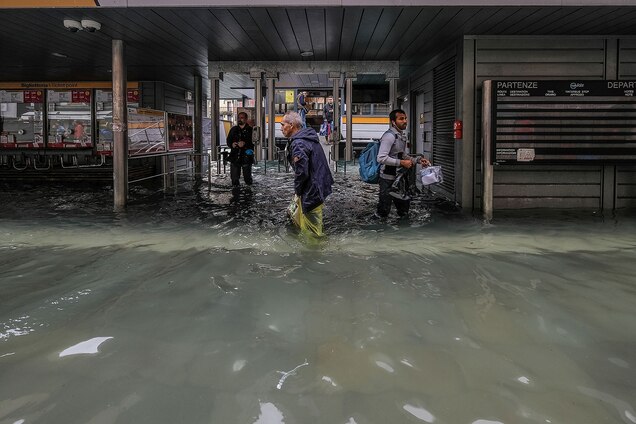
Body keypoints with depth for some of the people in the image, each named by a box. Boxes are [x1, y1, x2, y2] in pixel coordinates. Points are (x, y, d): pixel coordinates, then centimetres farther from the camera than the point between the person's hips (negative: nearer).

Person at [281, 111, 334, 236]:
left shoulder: (298, 144, -22)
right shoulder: (309, 137, 9)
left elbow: (301, 172, -26)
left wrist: (297, 189, -8)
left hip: (311, 191, -10)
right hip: (320, 184, 10)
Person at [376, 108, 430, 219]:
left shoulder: (402, 135, 14)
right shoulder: (389, 136, -17)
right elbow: (381, 158, -26)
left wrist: (418, 160, 9)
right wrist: (401, 163, -24)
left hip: (399, 177, 9)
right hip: (388, 179, -9)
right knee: (384, 211, -3)